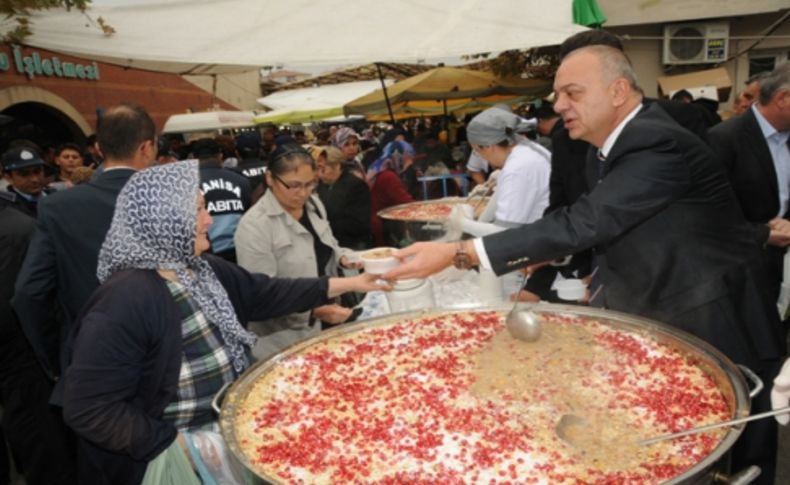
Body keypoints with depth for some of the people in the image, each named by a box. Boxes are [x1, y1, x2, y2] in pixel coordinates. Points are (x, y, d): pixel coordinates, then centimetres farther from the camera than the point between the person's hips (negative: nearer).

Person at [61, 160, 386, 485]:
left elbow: (266, 293, 7)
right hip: (182, 456, -7)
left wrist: (348, 284, 6)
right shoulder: (125, 299, -24)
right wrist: (176, 444, -21)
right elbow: (87, 409, -24)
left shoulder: (203, 270, 1)